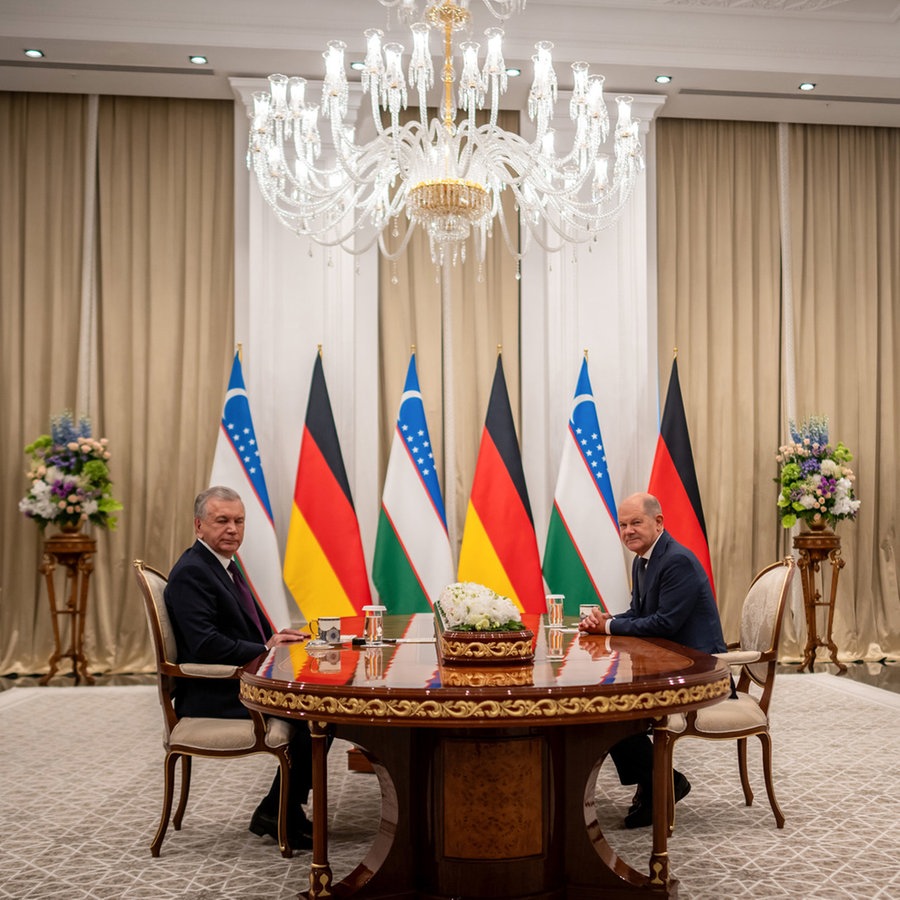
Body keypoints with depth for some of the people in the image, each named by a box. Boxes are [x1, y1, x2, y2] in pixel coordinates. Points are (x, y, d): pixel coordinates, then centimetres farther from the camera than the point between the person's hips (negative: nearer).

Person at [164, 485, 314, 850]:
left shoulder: (224, 565, 15)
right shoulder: (190, 573, -16)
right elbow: (205, 645, -26)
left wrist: (275, 638, -1)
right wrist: (266, 649, -22)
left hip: (236, 683, 10)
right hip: (211, 696, -10)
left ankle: (284, 809, 8)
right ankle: (277, 815, -1)